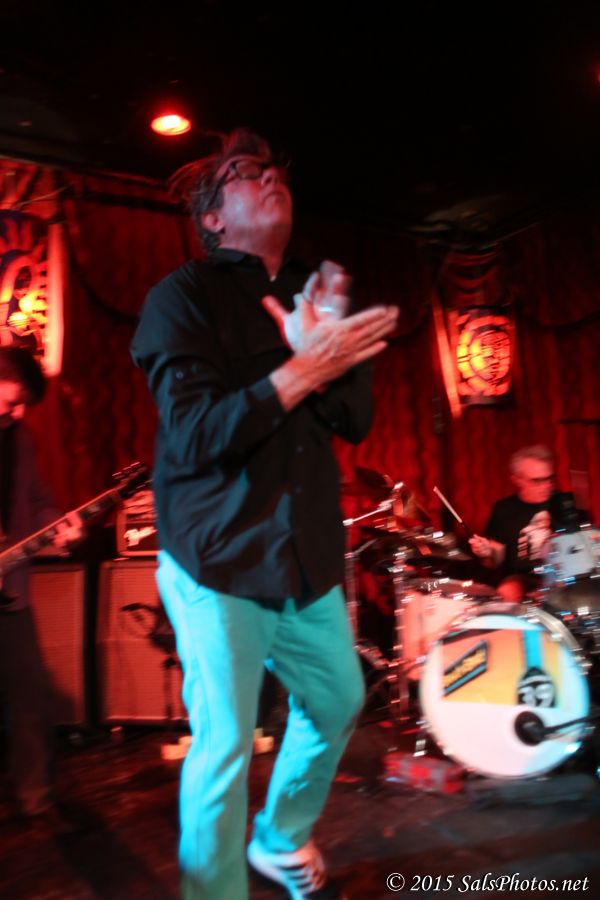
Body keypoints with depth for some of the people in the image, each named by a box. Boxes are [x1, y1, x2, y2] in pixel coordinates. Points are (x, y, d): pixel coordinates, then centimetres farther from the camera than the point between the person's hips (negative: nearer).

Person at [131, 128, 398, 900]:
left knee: (338, 702, 17)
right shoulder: (182, 297, -5)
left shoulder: (312, 294, 13)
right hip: (219, 563, -6)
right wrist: (303, 367, -24)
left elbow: (357, 421, 3)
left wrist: (331, 341, -15)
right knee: (225, 749, -4)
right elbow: (192, 435, -17)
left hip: (308, 555, 7)